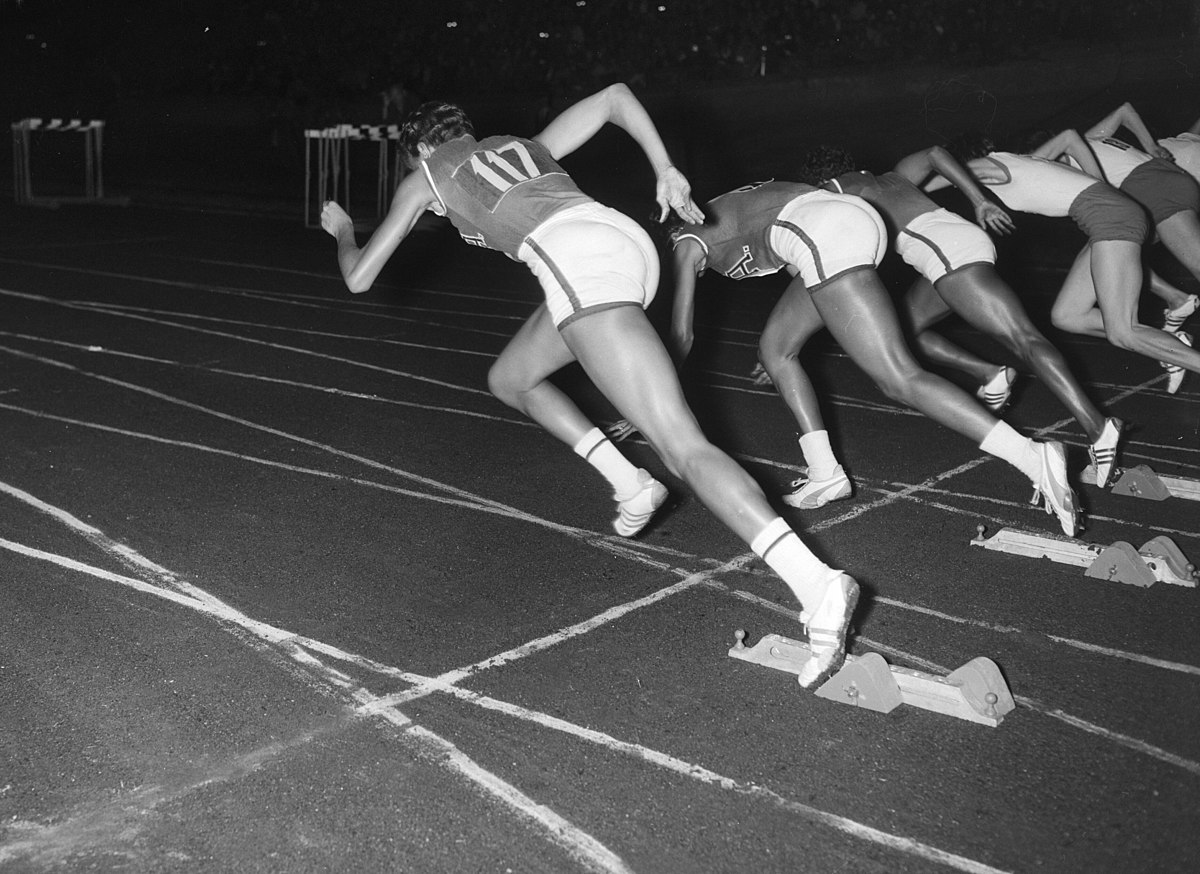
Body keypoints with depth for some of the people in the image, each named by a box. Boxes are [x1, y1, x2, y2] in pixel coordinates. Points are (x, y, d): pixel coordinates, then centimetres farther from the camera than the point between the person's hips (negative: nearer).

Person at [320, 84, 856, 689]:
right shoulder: (524, 147, 36)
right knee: (509, 379, 29)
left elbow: (359, 278, 28)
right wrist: (665, 172, 20)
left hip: (576, 262, -7)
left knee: (684, 449, -18)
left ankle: (817, 586, -30)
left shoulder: (424, 176, 24)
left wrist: (342, 231, 49)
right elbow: (615, 95, 31)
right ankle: (630, 484, 19)